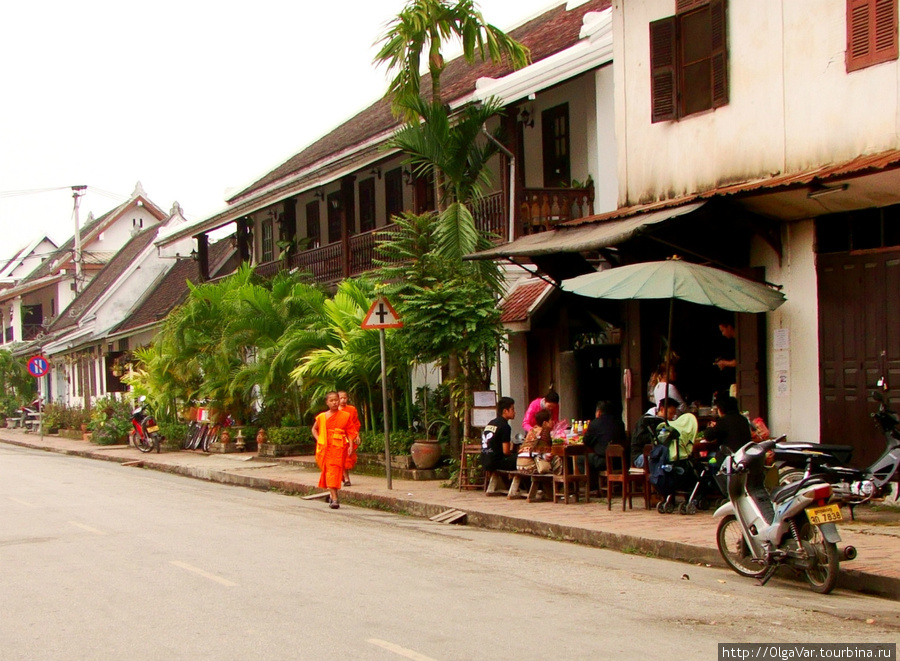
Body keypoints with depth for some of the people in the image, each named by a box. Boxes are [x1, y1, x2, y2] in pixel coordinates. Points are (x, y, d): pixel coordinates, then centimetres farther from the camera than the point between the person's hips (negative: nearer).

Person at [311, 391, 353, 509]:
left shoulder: (345, 416, 3)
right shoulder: (322, 417, 6)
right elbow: (314, 429, 23)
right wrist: (318, 439, 7)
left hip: (338, 448, -2)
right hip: (325, 448, 2)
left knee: (334, 472, -10)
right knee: (328, 471, 0)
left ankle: (333, 495, -7)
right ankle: (334, 498, 5)